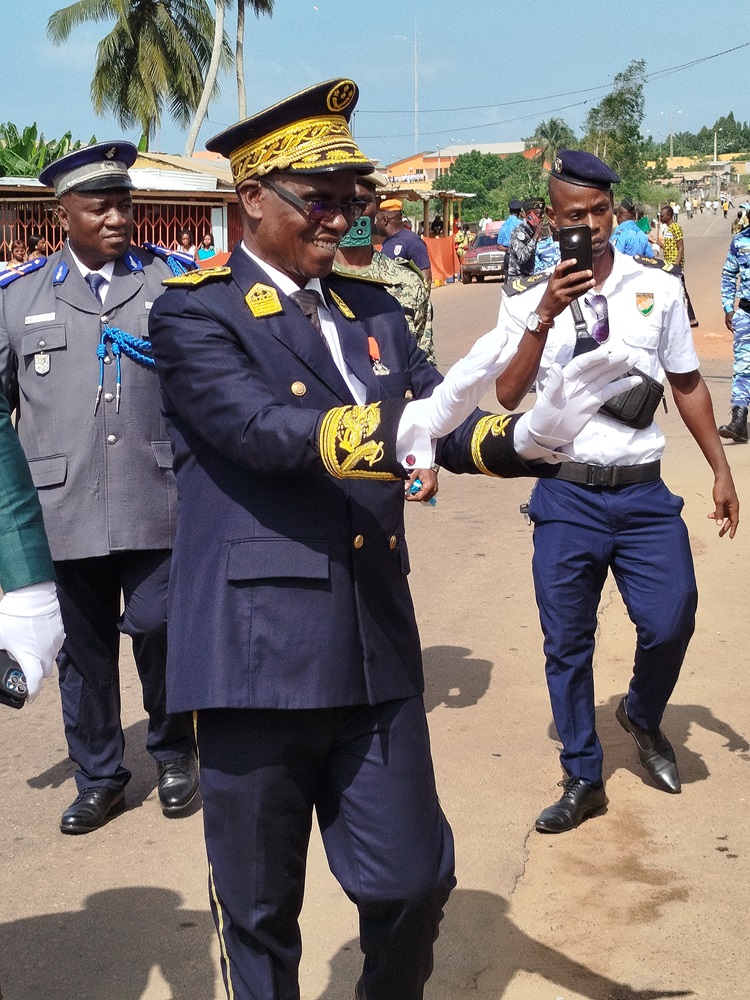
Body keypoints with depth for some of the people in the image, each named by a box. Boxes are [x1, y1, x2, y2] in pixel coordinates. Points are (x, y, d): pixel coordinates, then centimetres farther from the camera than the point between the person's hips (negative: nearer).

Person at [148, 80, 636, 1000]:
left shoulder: (371, 312, 13)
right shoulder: (195, 314, -6)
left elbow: (442, 423, 3)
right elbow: (262, 426, -22)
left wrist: (529, 433, -18)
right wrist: (395, 432, -37)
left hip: (378, 650, 5)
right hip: (260, 656, -5)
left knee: (414, 880, 11)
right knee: (259, 909, 10)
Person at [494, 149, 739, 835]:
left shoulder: (657, 287, 3)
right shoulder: (529, 302, -1)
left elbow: (687, 382, 10)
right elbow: (508, 395, -12)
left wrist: (721, 470, 8)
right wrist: (546, 315, -21)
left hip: (644, 494, 1)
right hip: (567, 498, 0)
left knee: (671, 620, -7)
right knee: (567, 643, 6)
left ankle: (643, 716, 27)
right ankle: (583, 781, 23)